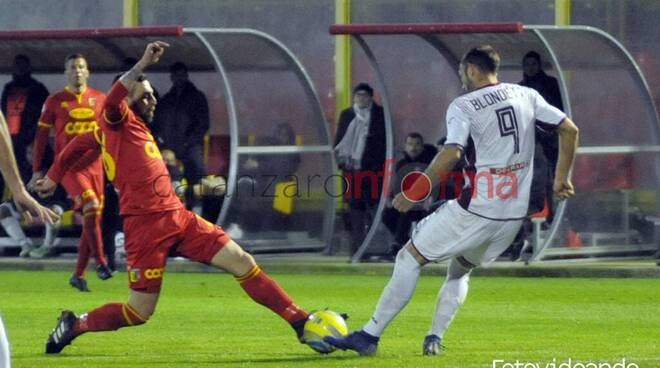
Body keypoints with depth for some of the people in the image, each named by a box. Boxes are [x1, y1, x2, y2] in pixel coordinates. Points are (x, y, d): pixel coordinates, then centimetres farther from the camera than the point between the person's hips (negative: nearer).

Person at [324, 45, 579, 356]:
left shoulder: (463, 106, -6)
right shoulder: (527, 96, 10)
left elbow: (451, 154, -21)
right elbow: (569, 129, 9)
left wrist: (414, 192, -13)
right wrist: (561, 178, 18)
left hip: (477, 211, -6)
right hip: (515, 214, 6)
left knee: (410, 258, 6)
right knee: (460, 271, 26)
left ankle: (370, 335, 4)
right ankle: (434, 339, 12)